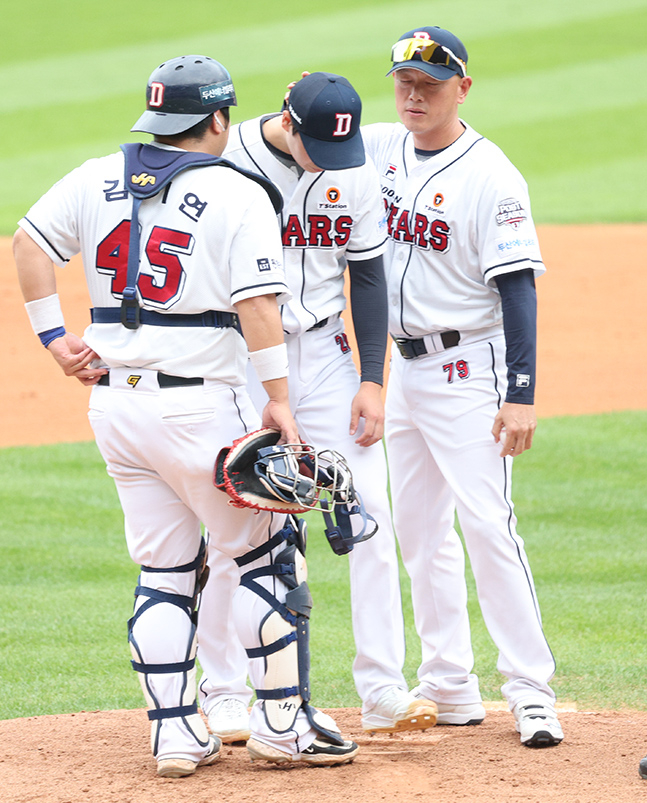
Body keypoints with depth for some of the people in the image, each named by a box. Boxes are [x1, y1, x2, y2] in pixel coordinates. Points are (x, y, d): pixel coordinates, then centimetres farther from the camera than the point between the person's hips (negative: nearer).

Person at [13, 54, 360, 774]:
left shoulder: (98, 178, 9)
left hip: (112, 403, 6)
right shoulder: (240, 195, -7)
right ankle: (282, 723, 8)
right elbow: (257, 301, -15)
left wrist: (53, 335, 9)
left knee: (163, 571, 13)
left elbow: (28, 241, 7)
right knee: (265, 553, 7)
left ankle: (175, 734, 11)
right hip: (199, 403, -6)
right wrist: (278, 402, -15)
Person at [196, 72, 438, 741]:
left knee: (370, 515, -4)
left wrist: (371, 380, 2)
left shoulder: (355, 174, 0)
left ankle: (383, 692, -1)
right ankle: (225, 692, 12)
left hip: (324, 352, 4)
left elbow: (367, 277, 8)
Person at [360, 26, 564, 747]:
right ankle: (449, 687, 19)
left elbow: (517, 288, -18)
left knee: (486, 523, -14)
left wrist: (521, 396, -24)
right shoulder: (382, 149, 5)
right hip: (405, 365, 8)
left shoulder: (490, 178, -15)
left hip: (468, 369, -8)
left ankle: (531, 693, -12)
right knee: (419, 529, 11)